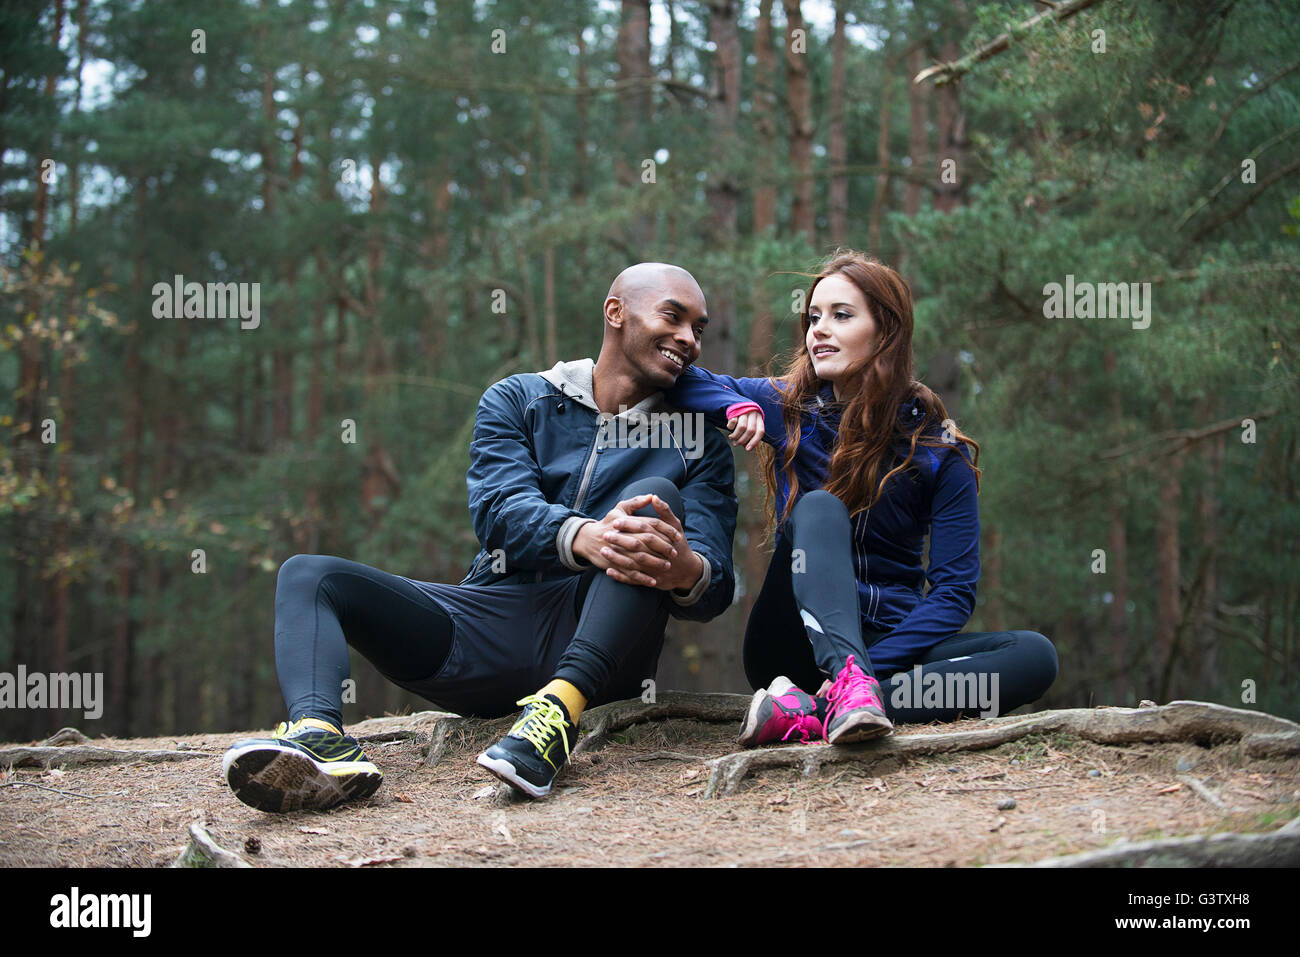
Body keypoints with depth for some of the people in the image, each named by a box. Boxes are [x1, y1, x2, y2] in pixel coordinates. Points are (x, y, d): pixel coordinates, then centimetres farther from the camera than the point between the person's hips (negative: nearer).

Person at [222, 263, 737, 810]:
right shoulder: (518, 401, 15)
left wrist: (687, 571, -28)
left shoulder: (699, 448, 14)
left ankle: (561, 707, -42)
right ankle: (319, 736, -46)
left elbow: (715, 585, 0)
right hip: (490, 620, 2)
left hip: (599, 646, -2)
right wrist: (581, 537, -28)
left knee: (655, 494, -23)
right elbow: (498, 510, -5)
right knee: (308, 574, -13)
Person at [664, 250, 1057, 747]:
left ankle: (807, 714, -42)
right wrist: (735, 406, -12)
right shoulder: (788, 407, 3)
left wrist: (873, 663, -22)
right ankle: (850, 687, -53)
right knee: (819, 508, -27)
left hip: (889, 645, 1)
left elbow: (954, 590, -8)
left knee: (1035, 655, -26)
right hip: (795, 644, -1)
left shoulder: (938, 449, -2)